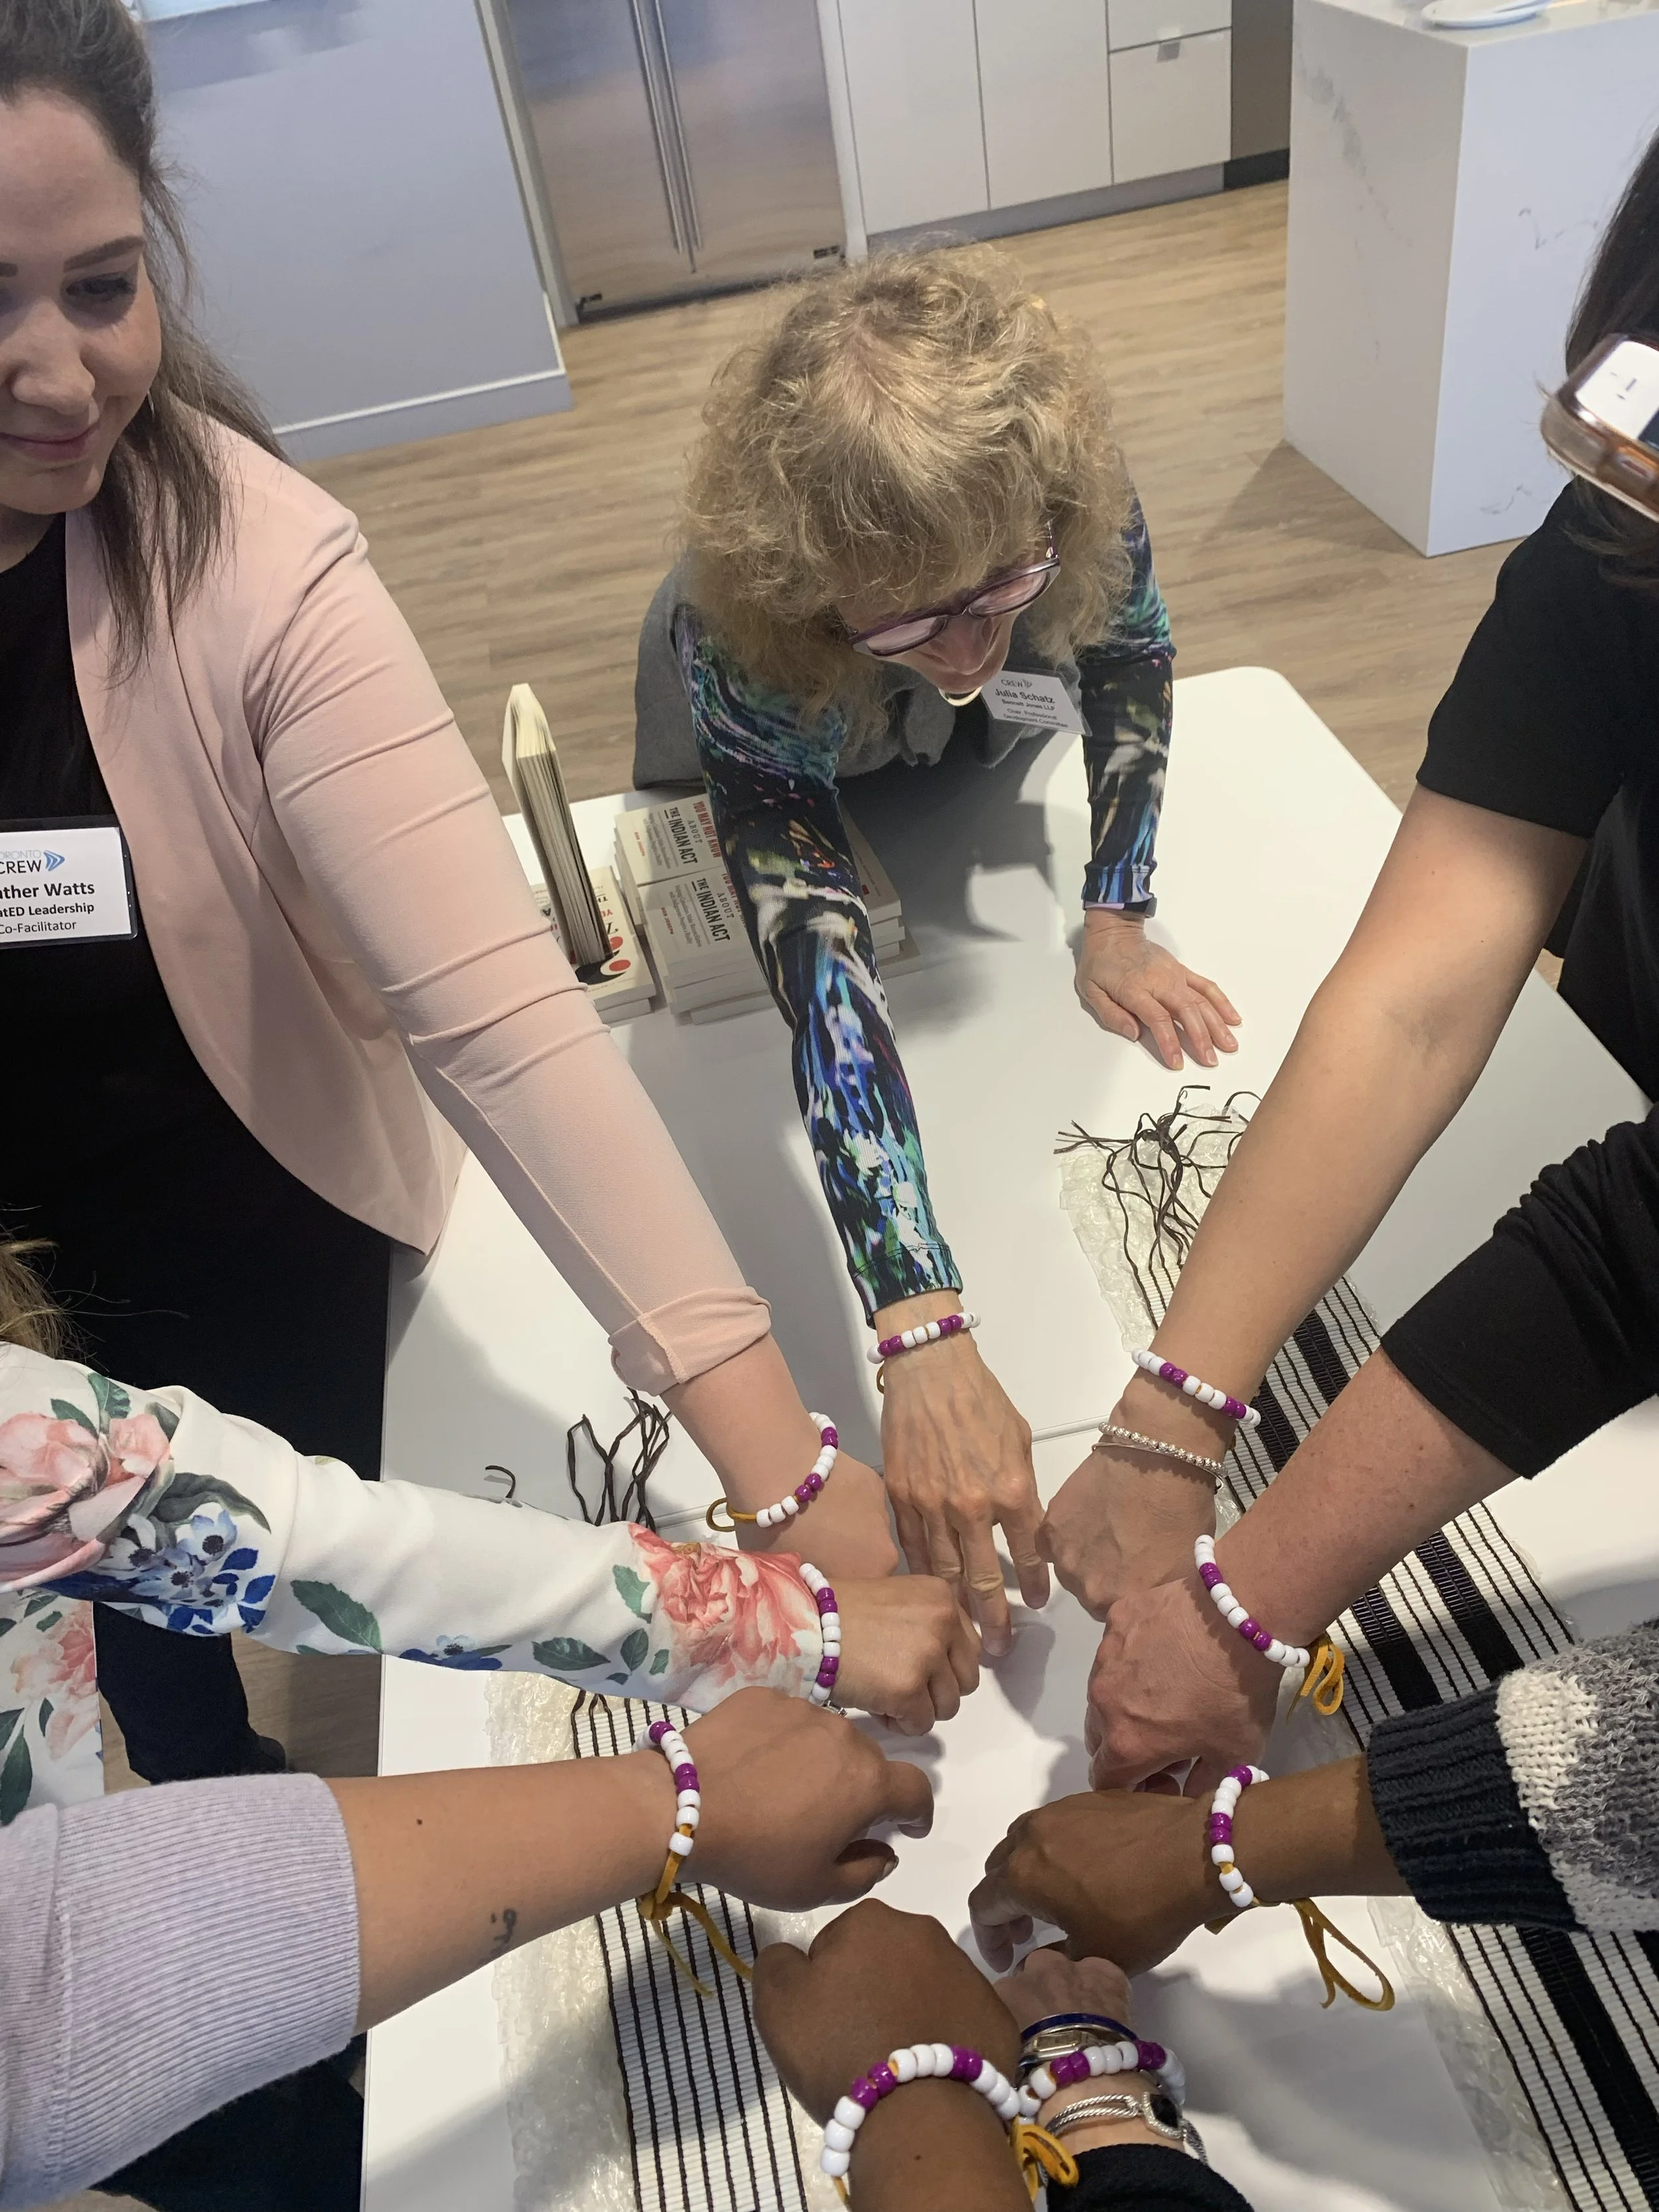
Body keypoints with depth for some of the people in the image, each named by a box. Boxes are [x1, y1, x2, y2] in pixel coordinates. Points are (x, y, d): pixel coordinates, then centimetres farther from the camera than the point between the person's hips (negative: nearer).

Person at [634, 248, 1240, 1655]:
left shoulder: (1074, 501, -42)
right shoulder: (737, 648, -49)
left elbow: (1135, 657, -19)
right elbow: (823, 985, -57)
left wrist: (1116, 920, -27)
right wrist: (926, 1344, -66)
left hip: (980, 756, 3)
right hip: (776, 732, -2)